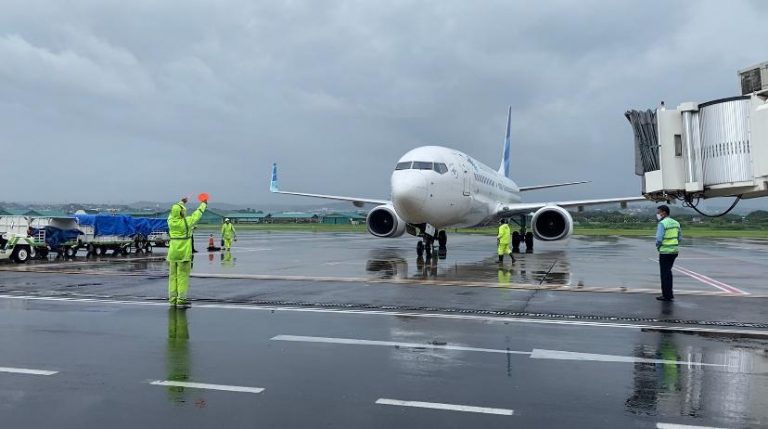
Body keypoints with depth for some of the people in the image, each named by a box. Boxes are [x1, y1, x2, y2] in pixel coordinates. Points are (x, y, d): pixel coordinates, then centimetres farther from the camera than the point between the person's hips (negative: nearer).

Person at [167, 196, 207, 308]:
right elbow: (197, 214, 4)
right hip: (184, 253, -5)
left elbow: (174, 212, 21)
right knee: (183, 276, -3)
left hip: (173, 253, 5)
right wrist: (203, 204, 21)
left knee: (173, 276, 10)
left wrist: (182, 202, 37)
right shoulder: (186, 222, -12)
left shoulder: (170, 221, 0)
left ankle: (173, 299, 15)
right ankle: (181, 300, -3)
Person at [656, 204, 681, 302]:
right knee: (668, 272, 20)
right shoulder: (676, 223, 9)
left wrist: (658, 246, -4)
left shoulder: (662, 223, -16)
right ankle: (669, 293, 25)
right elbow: (680, 237, 13)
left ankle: (666, 295, 7)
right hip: (674, 251, 7)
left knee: (665, 273, 3)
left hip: (665, 251, -7)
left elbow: (659, 238, -21)